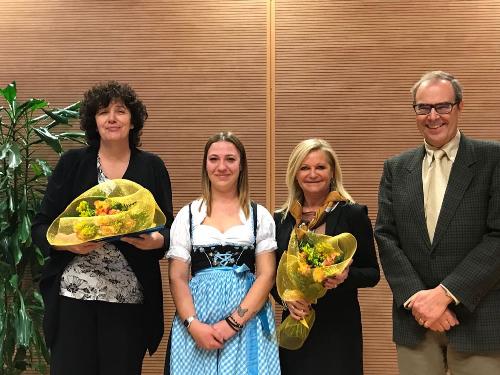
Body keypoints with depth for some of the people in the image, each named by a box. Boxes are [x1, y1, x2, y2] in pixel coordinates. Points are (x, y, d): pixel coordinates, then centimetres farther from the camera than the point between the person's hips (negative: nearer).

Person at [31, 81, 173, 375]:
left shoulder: (152, 167, 7)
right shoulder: (72, 163, 6)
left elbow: (169, 229, 8)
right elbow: (41, 226, 5)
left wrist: (157, 241, -14)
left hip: (129, 297, 0)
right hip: (73, 293, 0)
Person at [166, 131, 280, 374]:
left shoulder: (259, 215, 6)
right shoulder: (188, 215, 7)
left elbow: (266, 275, 0)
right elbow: (177, 277, 3)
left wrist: (232, 323, -11)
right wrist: (193, 325, -12)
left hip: (248, 319, 0)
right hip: (196, 319, 0)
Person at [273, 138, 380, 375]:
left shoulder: (353, 214, -3)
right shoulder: (281, 219, 5)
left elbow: (372, 273, -1)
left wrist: (347, 276, -20)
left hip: (339, 328, -2)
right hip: (295, 325, 3)